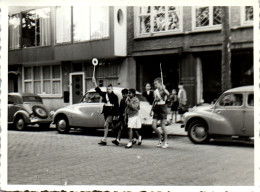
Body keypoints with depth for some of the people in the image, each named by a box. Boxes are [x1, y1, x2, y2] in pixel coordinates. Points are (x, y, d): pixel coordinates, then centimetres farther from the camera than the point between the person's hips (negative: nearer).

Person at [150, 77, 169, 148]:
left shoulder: (163, 90, -7)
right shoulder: (155, 91, 12)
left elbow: (167, 93, -32)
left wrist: (163, 89, -45)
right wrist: (151, 110, 22)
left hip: (162, 107, -6)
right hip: (156, 109, 6)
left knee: (163, 126, -2)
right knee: (153, 126, -2)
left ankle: (165, 142, 13)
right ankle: (161, 138, 20)